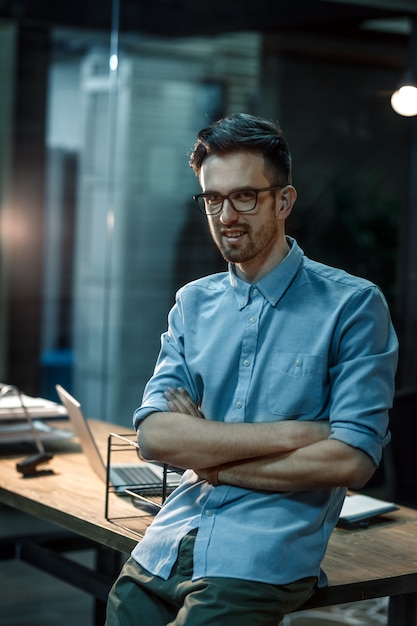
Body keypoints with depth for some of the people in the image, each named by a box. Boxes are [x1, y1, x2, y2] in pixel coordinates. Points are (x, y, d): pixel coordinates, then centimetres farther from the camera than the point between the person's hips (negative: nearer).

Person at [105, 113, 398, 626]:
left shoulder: (351, 305, -4)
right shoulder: (192, 304, 11)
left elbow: (352, 460, -12)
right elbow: (154, 435, -1)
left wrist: (208, 459, -5)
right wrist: (292, 433, -11)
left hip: (263, 559, -4)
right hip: (162, 550, 5)